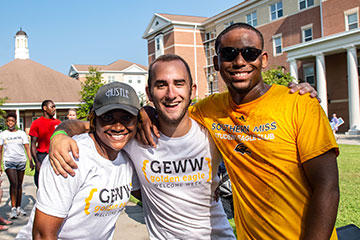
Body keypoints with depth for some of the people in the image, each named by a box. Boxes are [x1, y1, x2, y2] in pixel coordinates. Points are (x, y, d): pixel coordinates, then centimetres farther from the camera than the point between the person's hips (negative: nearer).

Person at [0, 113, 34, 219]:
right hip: (9, 161, -1)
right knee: (13, 183, -14)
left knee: (19, 184, 6)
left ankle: (19, 207, 14)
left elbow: (27, 148, 5)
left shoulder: (22, 133, 8)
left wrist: (31, 161, -5)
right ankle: (13, 208, -10)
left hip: (21, 161, 1)